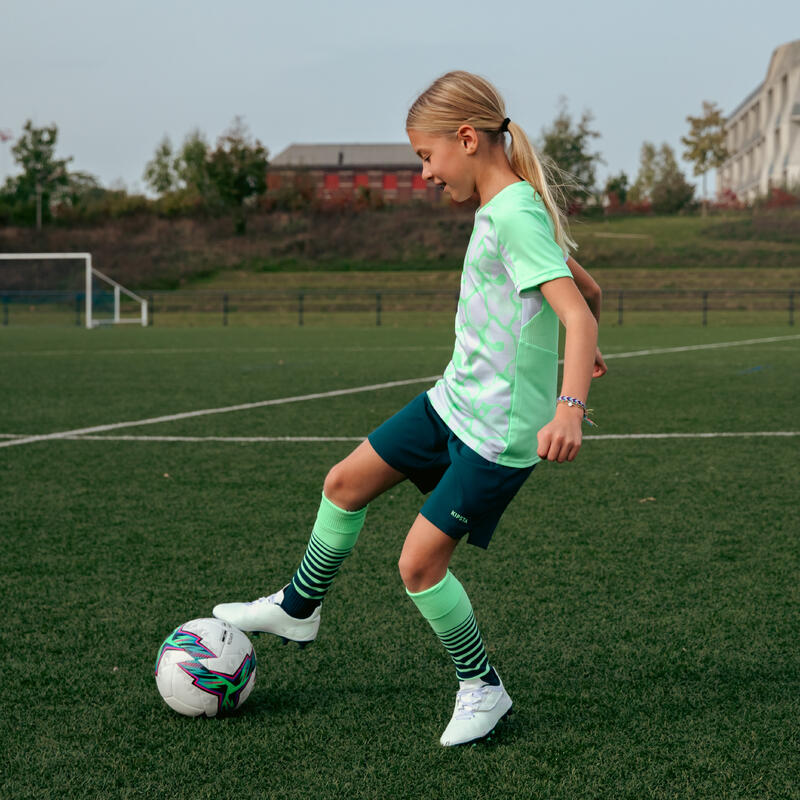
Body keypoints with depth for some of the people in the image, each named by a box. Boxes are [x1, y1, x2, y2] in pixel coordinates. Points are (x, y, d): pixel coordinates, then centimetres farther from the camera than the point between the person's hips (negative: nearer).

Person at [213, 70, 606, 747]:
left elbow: (578, 312, -32)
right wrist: (581, 352, 34)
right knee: (346, 483, 16)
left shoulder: (516, 215, -22)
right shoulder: (501, 210, 7)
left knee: (419, 561, -8)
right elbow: (590, 287, 18)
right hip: (454, 402, 10)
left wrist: (570, 407, -44)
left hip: (498, 432, -10)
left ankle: (483, 689, 13)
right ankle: (297, 609, 37)